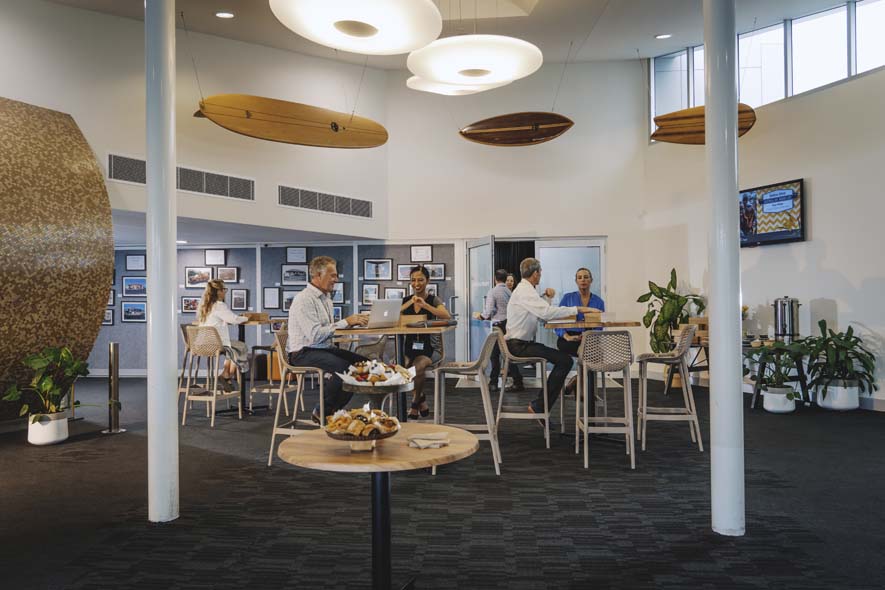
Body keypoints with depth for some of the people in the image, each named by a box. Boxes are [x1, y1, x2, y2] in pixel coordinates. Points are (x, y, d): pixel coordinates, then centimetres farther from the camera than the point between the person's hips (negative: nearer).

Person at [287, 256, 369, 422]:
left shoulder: (326, 298, 15)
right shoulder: (304, 299, -16)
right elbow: (315, 335, -25)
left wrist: (353, 322, -1)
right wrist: (345, 322, -21)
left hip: (324, 348, 9)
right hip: (303, 352, -9)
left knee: (362, 362, -6)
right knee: (343, 366, -30)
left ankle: (333, 409, 2)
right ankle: (322, 412, -10)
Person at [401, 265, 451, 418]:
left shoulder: (433, 299, 2)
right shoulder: (405, 300, 12)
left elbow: (447, 317, -18)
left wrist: (425, 305, -24)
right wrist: (409, 304, -14)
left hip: (429, 347, -3)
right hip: (409, 346, 3)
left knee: (417, 367, -33)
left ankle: (415, 403, -2)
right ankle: (422, 402, -4)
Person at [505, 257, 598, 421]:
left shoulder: (525, 289, 18)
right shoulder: (525, 291, -16)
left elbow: (540, 313, 17)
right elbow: (547, 313, -27)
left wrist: (546, 298, 2)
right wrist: (576, 309, -21)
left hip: (522, 343, 11)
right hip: (519, 345, -11)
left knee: (563, 357, 16)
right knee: (564, 360, -16)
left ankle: (539, 406, 13)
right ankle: (538, 407, -12)